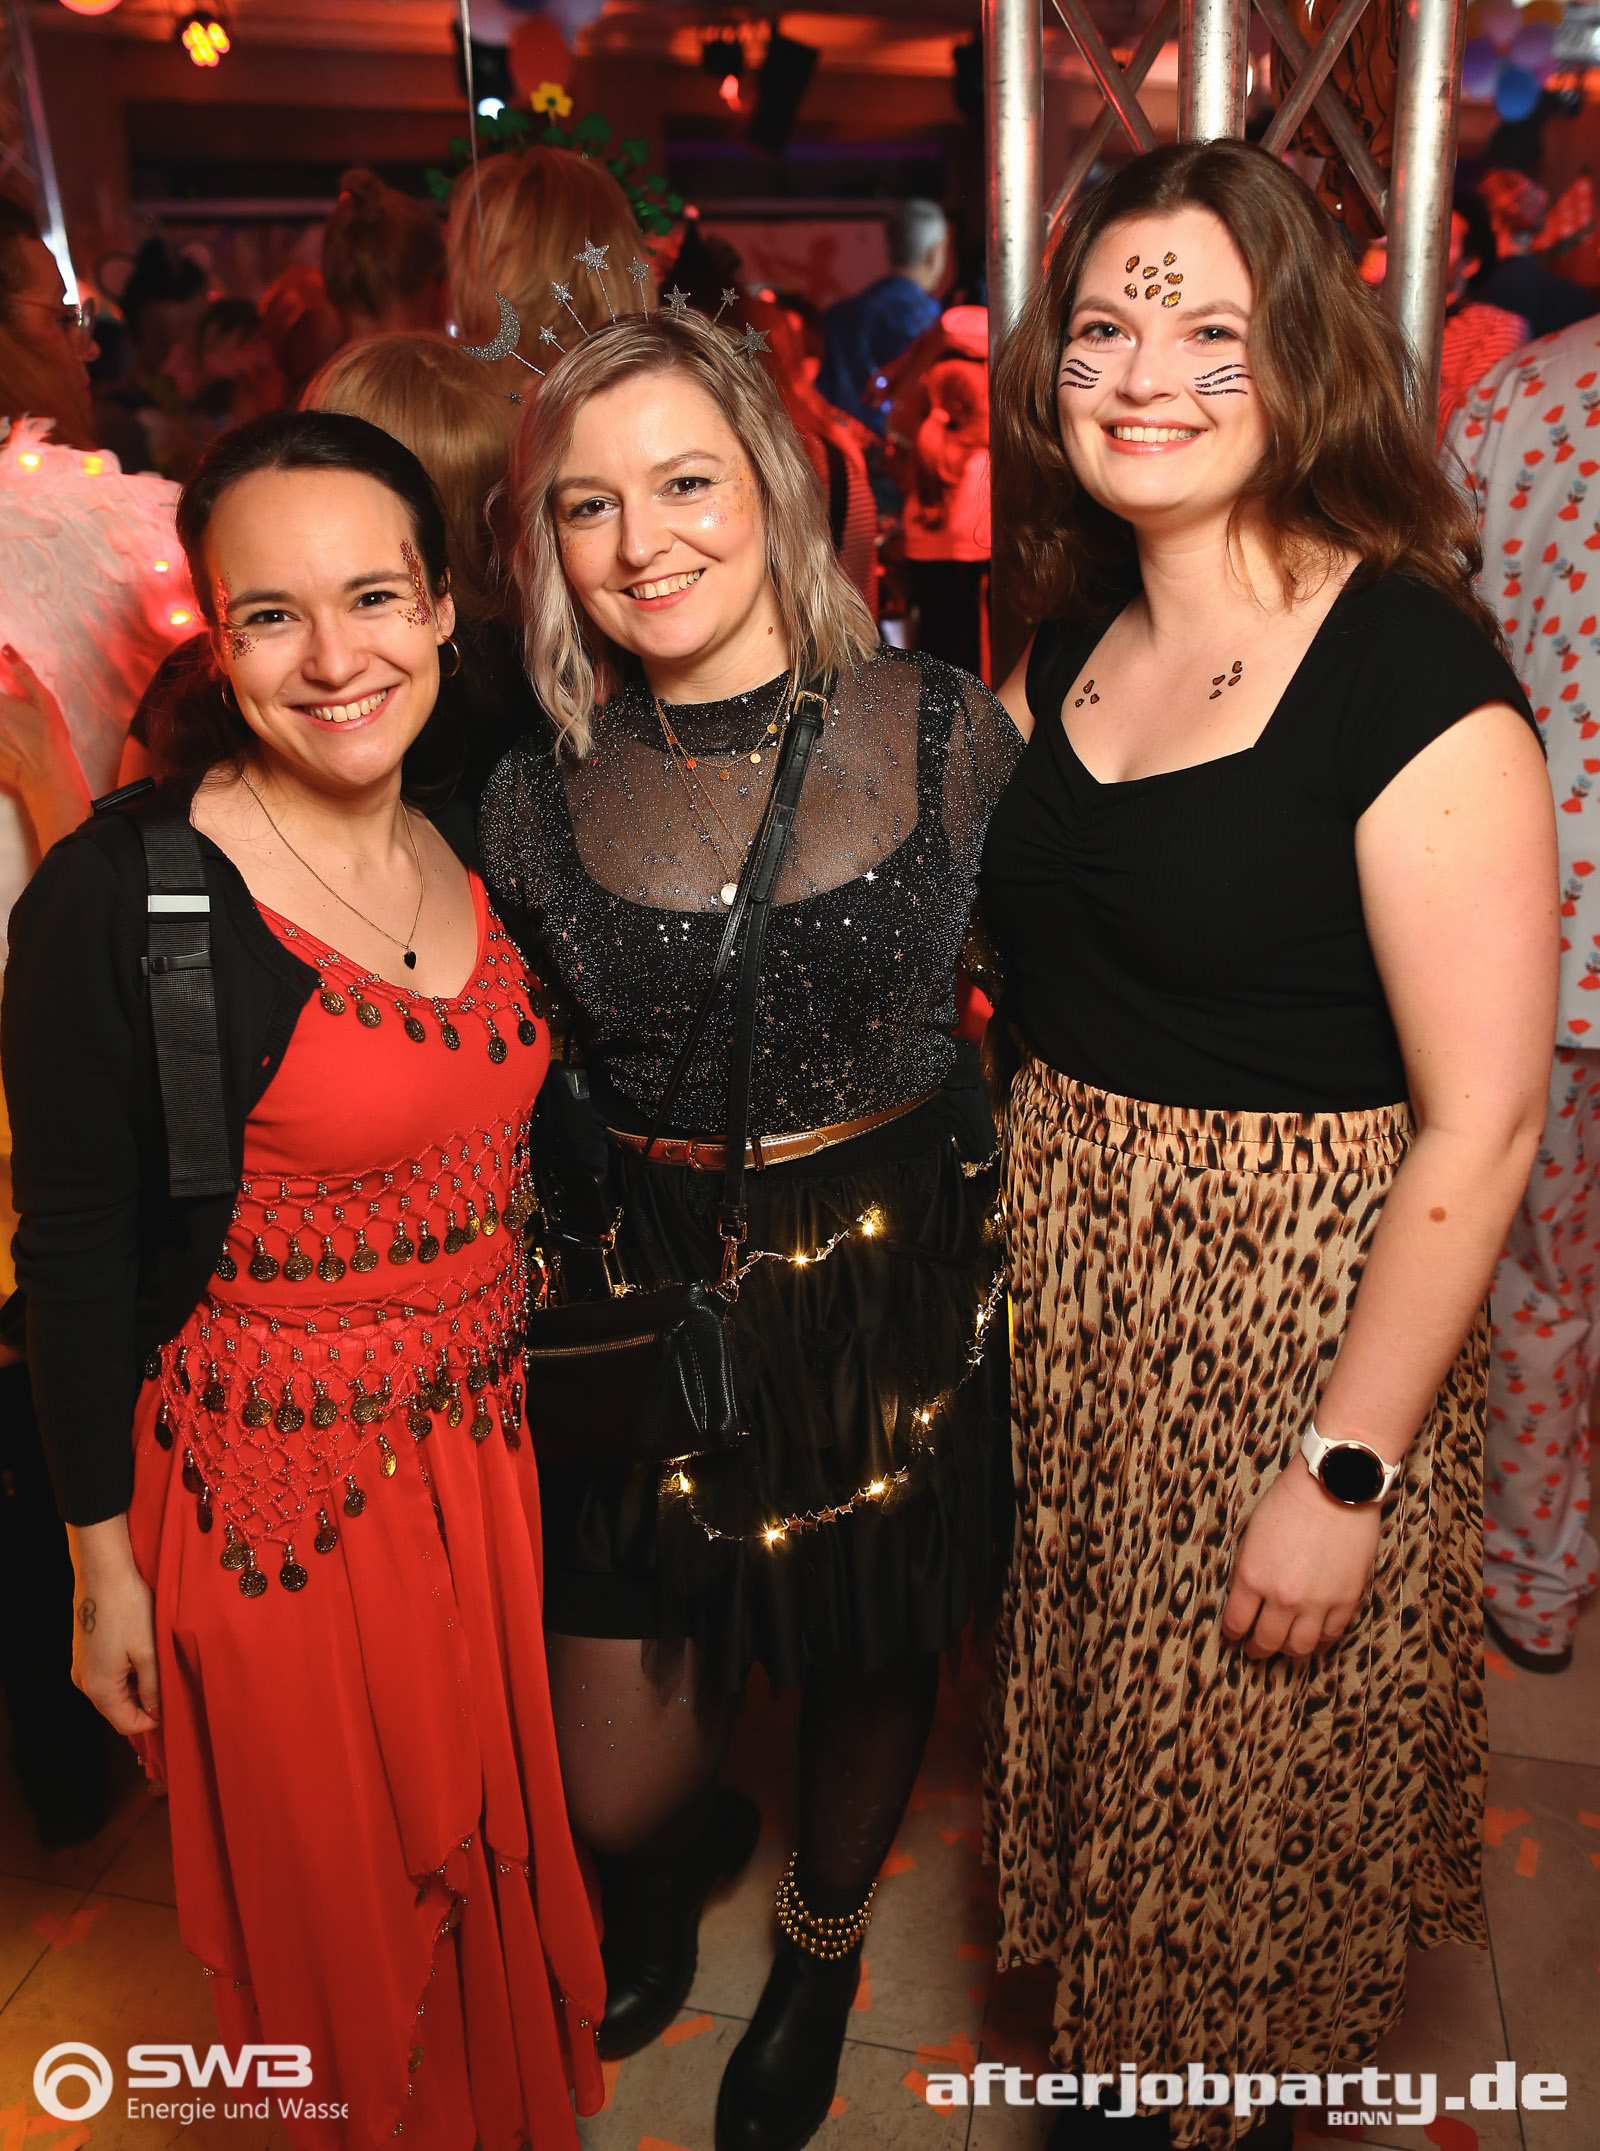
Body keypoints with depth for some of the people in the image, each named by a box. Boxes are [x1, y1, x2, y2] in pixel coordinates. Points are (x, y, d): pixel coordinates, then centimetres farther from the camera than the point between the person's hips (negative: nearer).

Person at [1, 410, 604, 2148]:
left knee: (498, 1854, 25)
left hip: (487, 1449, 6)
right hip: (274, 1484, -5)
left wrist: (532, 1401, 12)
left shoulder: (476, 848, -1)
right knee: (338, 1899, 19)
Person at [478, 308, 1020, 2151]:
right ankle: (679, 1865, 49)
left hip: (899, 1288, 0)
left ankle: (820, 1948, 57)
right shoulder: (537, 799, -5)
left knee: (871, 1666, 21)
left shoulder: (944, 730, -9)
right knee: (611, 1793, 7)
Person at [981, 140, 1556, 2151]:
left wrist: (1344, 1473, -17)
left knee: (1237, 1781, 15)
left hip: (1290, 1309, -6)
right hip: (1060, 1287, 6)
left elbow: (1480, 1126, -19)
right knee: (1088, 1729, 23)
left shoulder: (1409, 669, -17)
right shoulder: (1075, 638, 4)